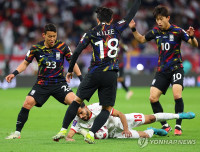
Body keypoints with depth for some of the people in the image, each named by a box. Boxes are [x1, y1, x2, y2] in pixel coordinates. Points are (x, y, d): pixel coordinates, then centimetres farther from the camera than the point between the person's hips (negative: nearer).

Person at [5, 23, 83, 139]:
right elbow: (26, 63, 8)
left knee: (74, 101, -22)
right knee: (28, 103, -18)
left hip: (59, 82, 0)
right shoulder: (36, 48, -3)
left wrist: (80, 77, 0)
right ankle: (17, 132, -5)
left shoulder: (62, 46, -4)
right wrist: (14, 73, -7)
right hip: (42, 84, 0)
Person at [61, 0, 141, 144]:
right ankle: (91, 134, -9)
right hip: (111, 75, 0)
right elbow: (131, 15, 17)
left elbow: (77, 52, 1)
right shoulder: (116, 29, 6)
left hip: (94, 73, 0)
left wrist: (70, 70, 12)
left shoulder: (91, 33, 4)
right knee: (107, 108, 8)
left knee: (77, 100, 13)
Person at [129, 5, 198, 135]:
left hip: (176, 68, -5)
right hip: (162, 70, 5)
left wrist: (192, 37, -32)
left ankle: (178, 126, -12)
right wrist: (133, 29, 6)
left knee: (177, 95, -25)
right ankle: (165, 126, 8)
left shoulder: (177, 31, -10)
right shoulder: (156, 32, 3)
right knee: (153, 98, -5)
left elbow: (195, 44, -11)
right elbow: (141, 39, 21)